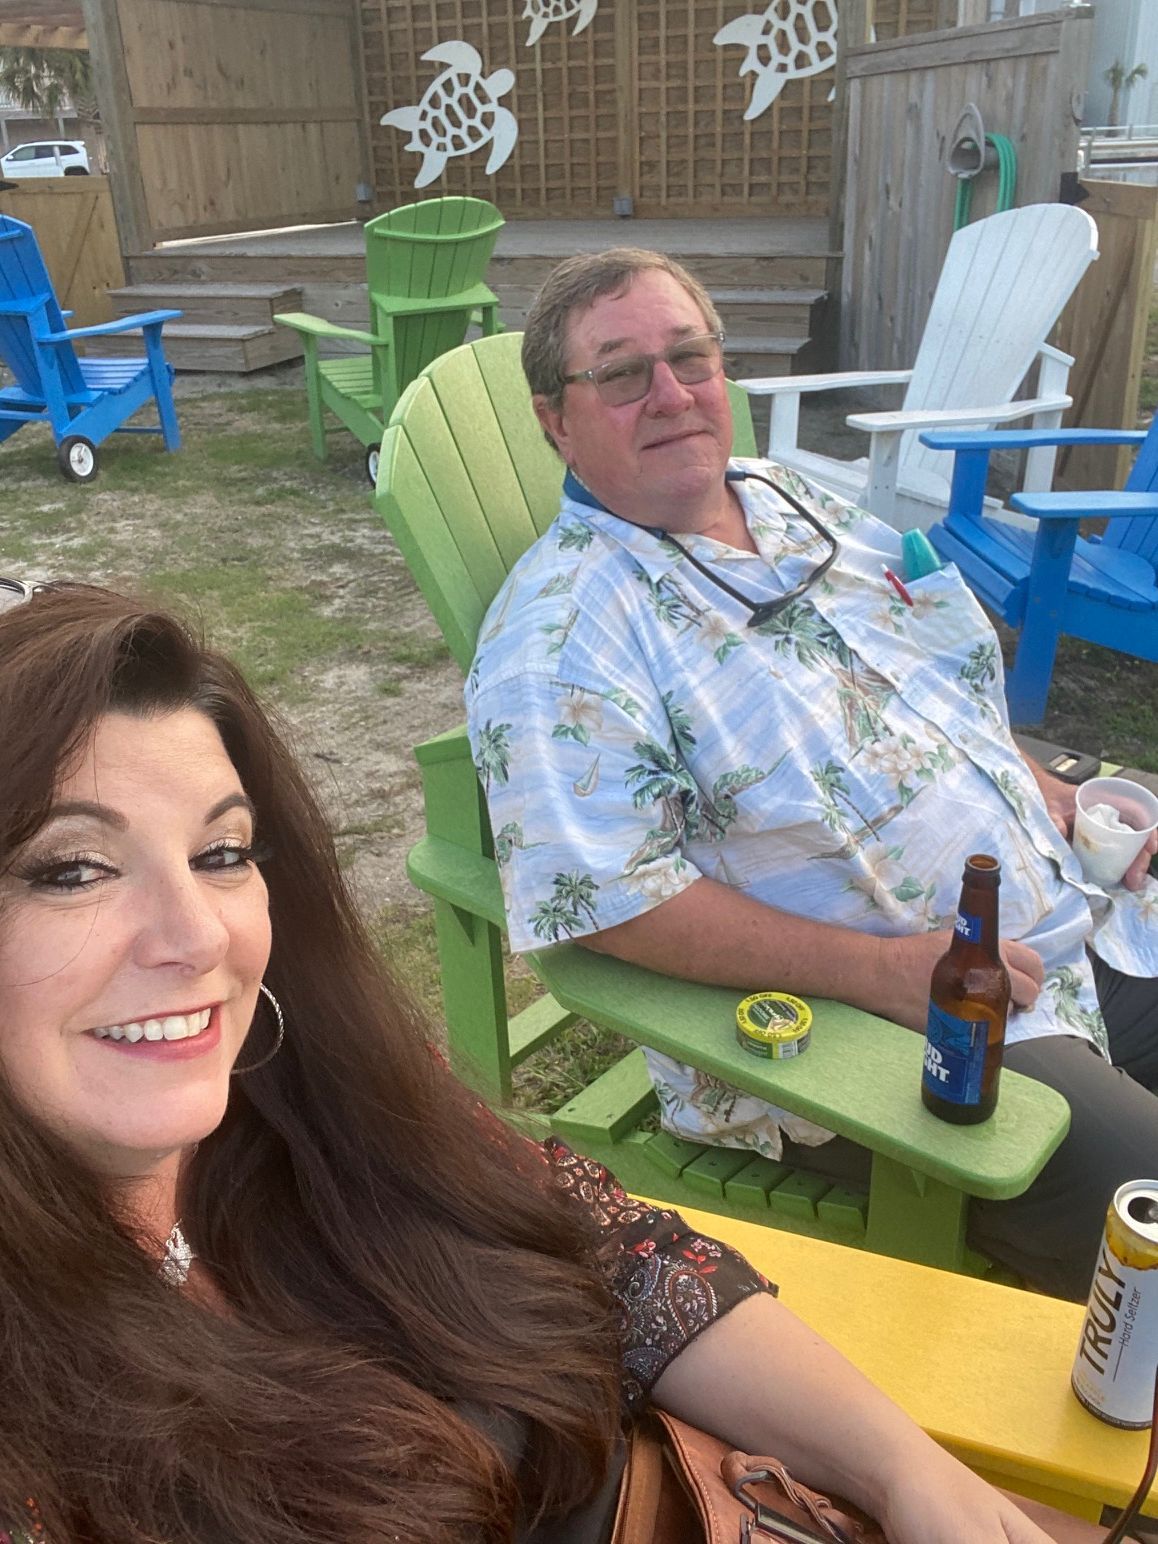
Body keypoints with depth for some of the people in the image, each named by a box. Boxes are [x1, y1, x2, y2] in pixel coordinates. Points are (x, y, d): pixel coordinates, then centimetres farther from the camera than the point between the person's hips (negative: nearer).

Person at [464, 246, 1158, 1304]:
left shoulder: (806, 505, 11)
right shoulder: (563, 630, -15)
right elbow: (606, 897, -23)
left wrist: (1059, 801, 6)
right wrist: (877, 967, -23)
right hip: (867, 1038, -8)